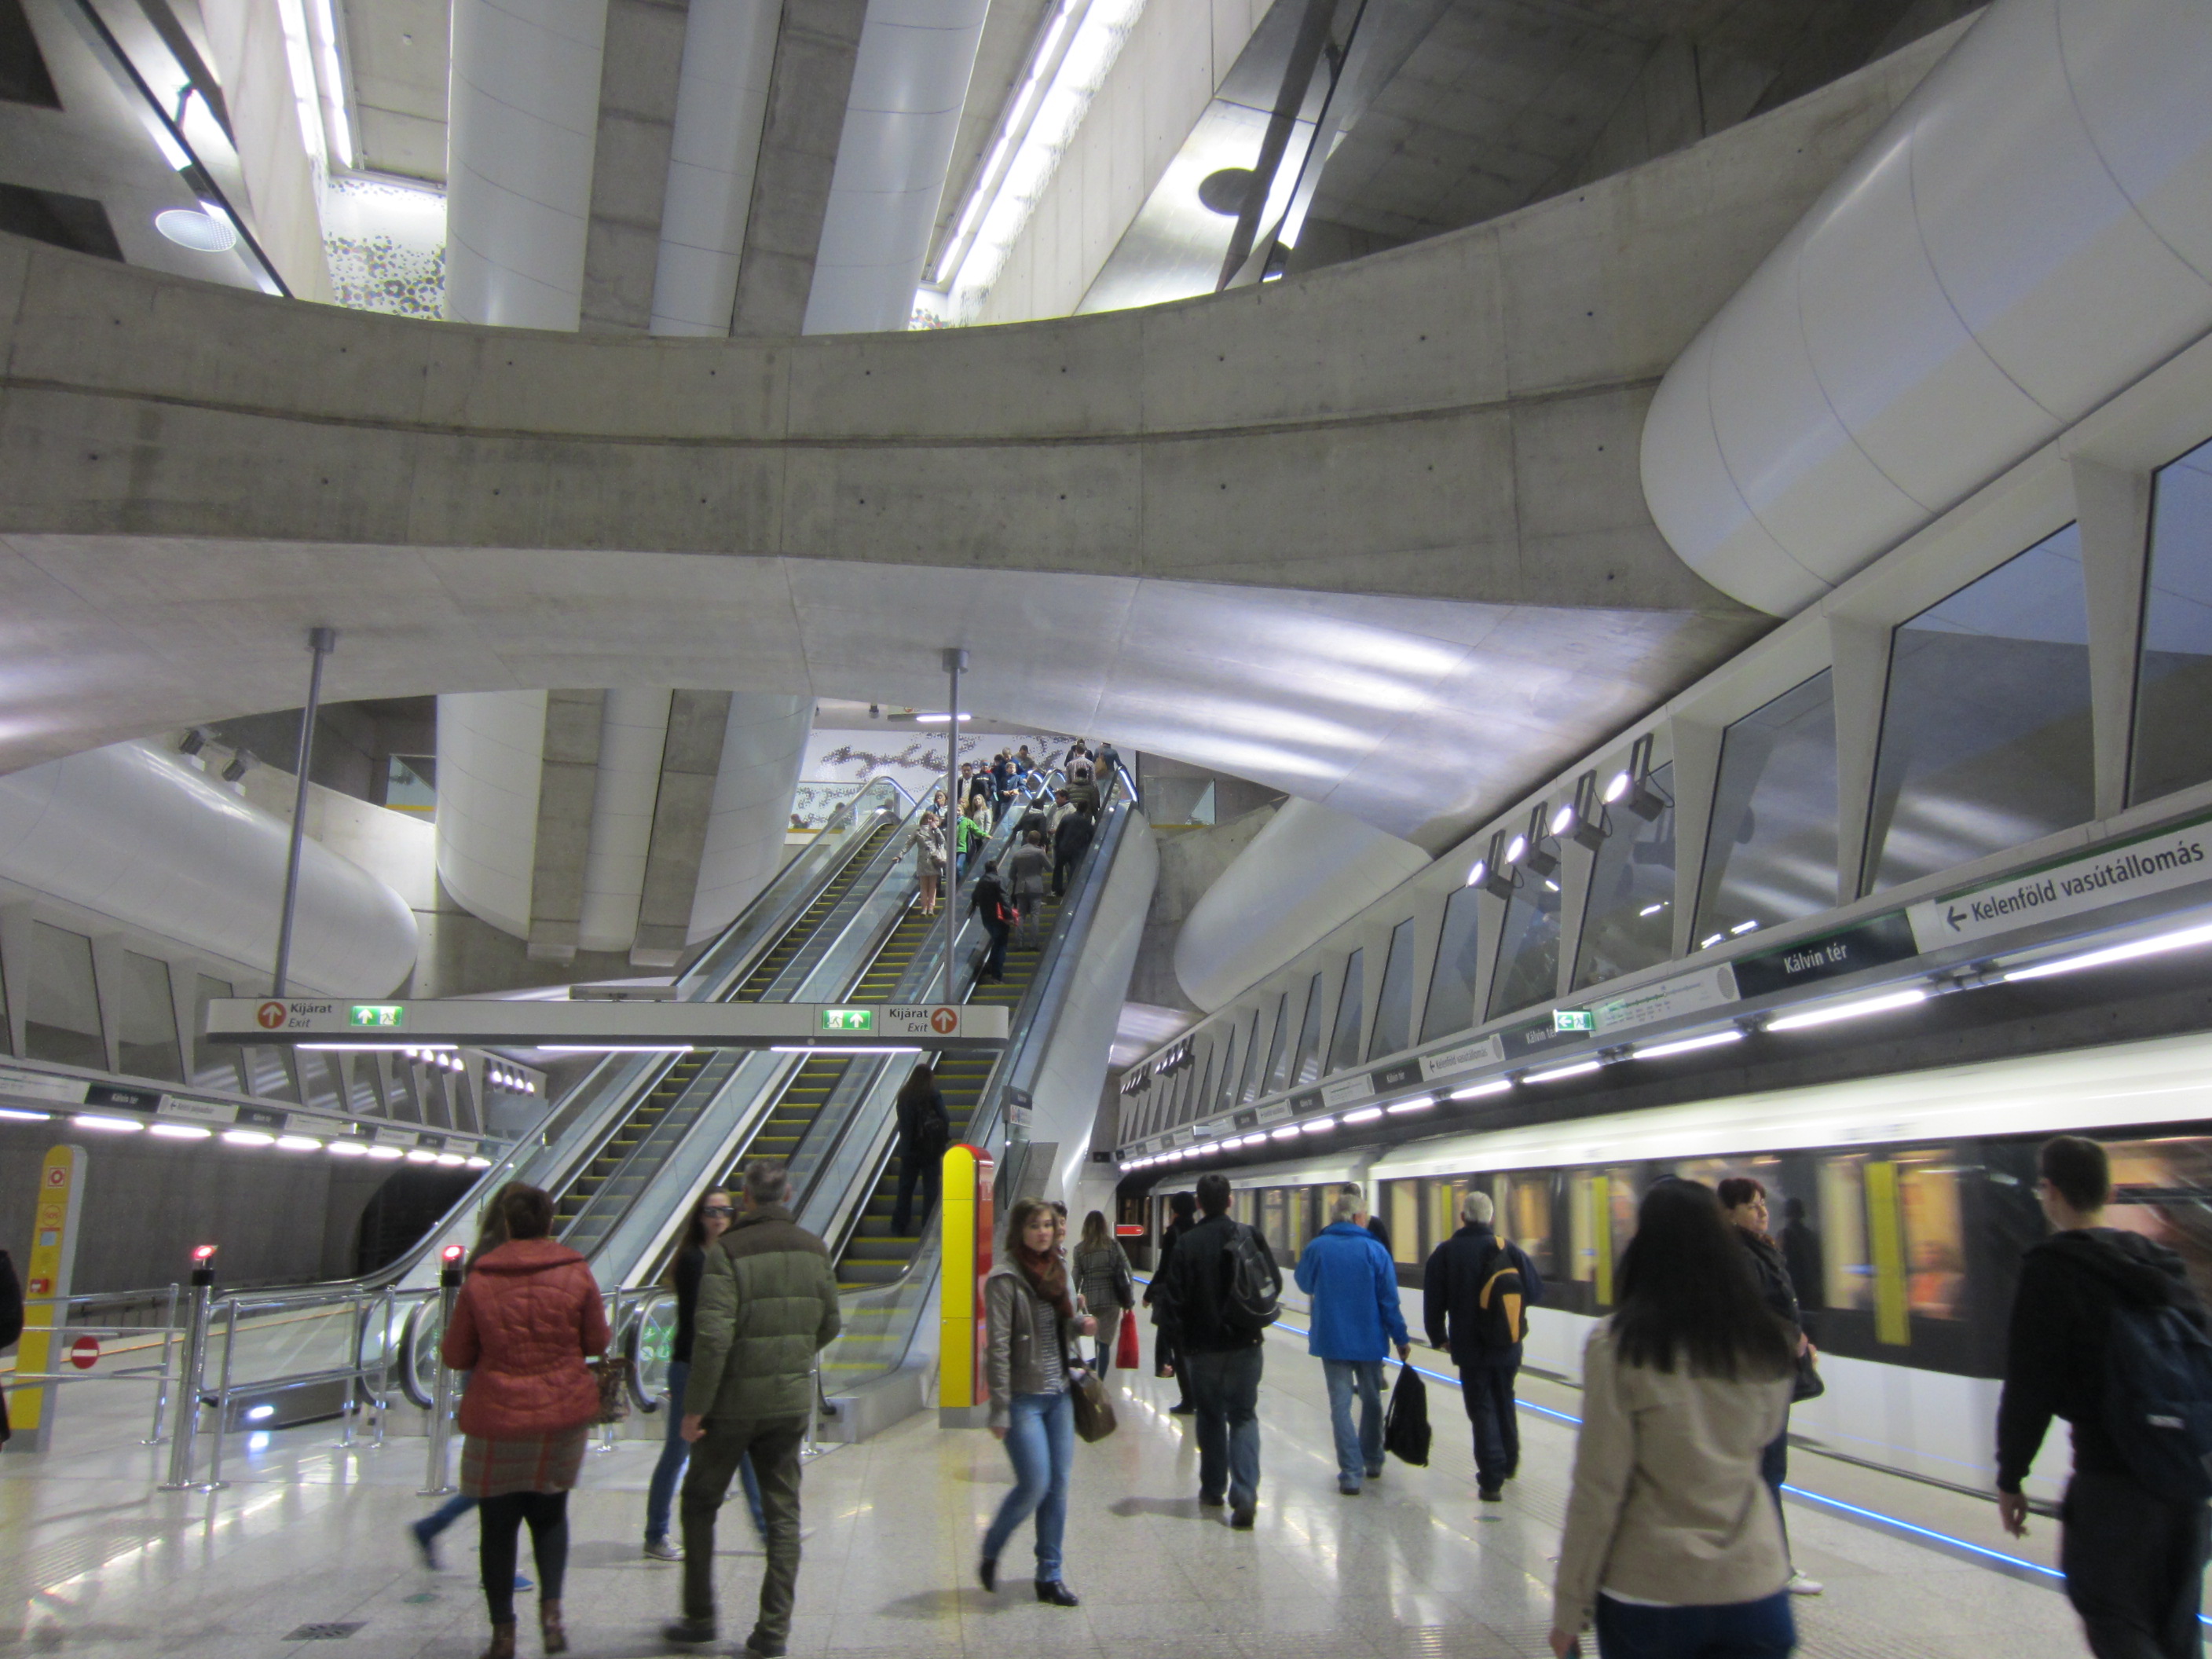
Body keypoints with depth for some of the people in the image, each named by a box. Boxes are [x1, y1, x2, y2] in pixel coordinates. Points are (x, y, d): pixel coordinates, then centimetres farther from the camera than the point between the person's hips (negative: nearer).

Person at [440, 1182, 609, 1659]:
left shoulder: (479, 1281, -8)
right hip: (565, 1414, 2)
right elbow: (598, 1342, 2)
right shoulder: (576, 1275, -6)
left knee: (498, 1525, 12)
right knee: (550, 1513, 19)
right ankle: (551, 1608, 3)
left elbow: (455, 1356, 0)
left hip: (496, 1420, -1)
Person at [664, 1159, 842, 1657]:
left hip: (733, 1402, -4)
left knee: (700, 1504, 16)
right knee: (784, 1514, 11)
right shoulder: (814, 1250, 2)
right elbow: (829, 1326, 9)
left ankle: (700, 1619, 23)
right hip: (792, 1402, 4)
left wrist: (695, 1406, -14)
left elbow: (713, 1335, -21)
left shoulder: (727, 1250, -15)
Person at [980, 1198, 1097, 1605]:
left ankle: (1050, 1576, 19)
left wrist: (1080, 1325, 0)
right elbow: (998, 1346, -15)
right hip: (1023, 1398, -7)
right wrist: (1000, 1410, -17)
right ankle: (990, 1554, 18)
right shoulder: (1006, 1278, -13)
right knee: (1035, 1485, -7)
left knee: (1059, 1485, 7)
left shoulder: (1056, 1268, 9)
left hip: (1059, 1395, 7)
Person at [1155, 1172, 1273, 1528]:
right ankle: (1245, 1495, -8)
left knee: (1210, 1417, 15)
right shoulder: (1252, 1238, -5)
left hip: (1202, 1347, -1)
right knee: (1244, 1417, 6)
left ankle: (1213, 1489, 25)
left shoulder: (1186, 1244, -10)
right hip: (1245, 1344, 1)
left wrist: (1179, 1351, 0)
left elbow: (1175, 1302, -9)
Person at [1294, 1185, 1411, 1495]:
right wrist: (1401, 1338, 1)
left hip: (1331, 1338, 0)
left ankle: (1351, 1473, -2)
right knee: (1372, 1400, 19)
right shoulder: (1374, 1250, -10)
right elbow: (1389, 1300, -7)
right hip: (1369, 1338, 0)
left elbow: (1305, 1284, 10)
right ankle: (1372, 1460, 31)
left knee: (1340, 1404, 3)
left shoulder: (1317, 1247, -7)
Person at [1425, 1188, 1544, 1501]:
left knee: (1482, 1408, 3)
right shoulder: (1510, 1249, -4)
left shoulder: (1446, 1253, -8)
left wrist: (1439, 1337, 8)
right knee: (1505, 1402, 22)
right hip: (1508, 1346, 3)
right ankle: (1509, 1463, 37)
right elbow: (1535, 1292, 0)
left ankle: (1492, 1479, -2)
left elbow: (1434, 1302, -5)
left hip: (1470, 1347, -3)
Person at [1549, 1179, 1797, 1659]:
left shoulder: (1618, 1345, -15)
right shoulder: (1765, 1342, -3)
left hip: (1649, 1593, -2)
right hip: (1755, 1588, 2)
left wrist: (1569, 1608, -4)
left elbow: (1599, 1487, -13)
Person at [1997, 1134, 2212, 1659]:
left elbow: (2030, 1387, -13)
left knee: (2112, 1614, 5)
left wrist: (2009, 1480, -4)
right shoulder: (2160, 1261, 9)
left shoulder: (2051, 1269, -12)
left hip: (2112, 1478, -7)